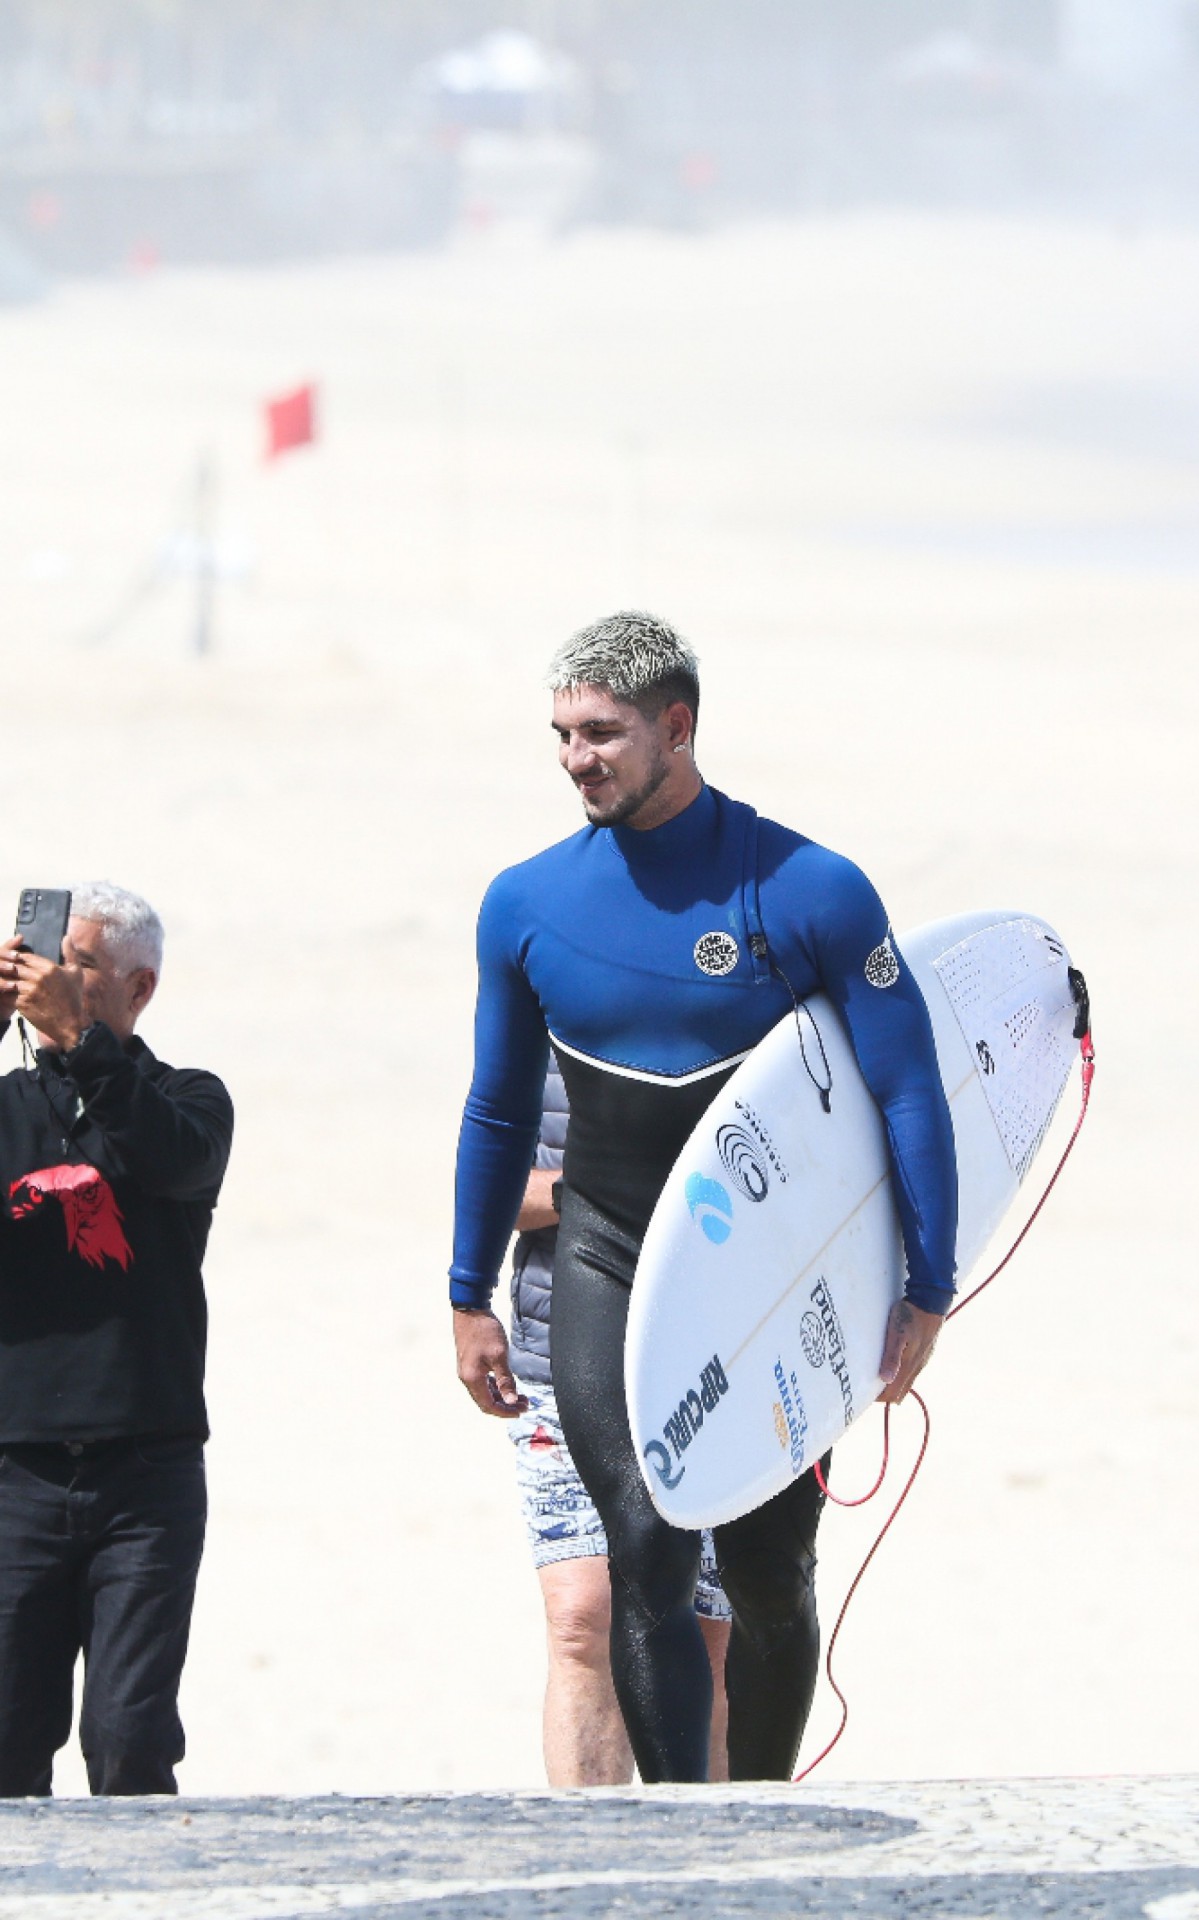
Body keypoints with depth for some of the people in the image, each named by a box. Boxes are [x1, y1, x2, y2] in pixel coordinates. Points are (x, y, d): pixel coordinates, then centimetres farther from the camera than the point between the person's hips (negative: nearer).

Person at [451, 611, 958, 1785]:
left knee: (769, 1581, 5)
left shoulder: (809, 892, -9)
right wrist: (470, 1299, 17)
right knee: (647, 1552, -16)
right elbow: (499, 1113, 14)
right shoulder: (527, 905, 0)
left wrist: (927, 1293, -8)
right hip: (609, 1268, 1)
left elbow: (909, 1094, -5)